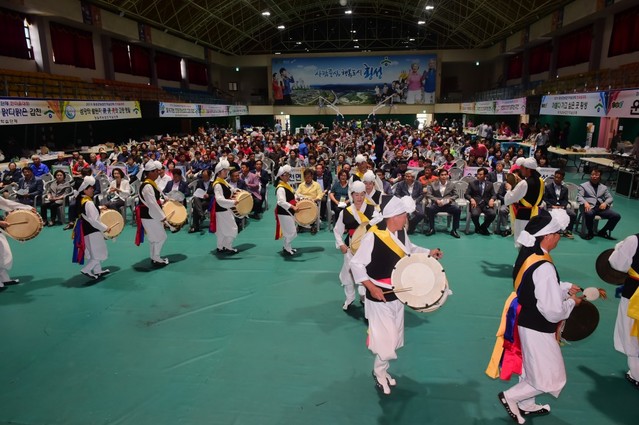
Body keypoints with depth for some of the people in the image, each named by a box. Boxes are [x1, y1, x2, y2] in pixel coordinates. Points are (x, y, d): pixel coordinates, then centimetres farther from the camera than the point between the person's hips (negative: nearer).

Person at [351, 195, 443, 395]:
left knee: (394, 339, 18)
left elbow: (410, 250, 17)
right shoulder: (373, 236, -26)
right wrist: (371, 287, -22)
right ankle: (379, 372, 26)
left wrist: (429, 252, 2)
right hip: (379, 296, -7)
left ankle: (382, 369, 40)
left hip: (397, 293, 7)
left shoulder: (401, 232, -4)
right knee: (385, 340, -1)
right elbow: (356, 264, -19)